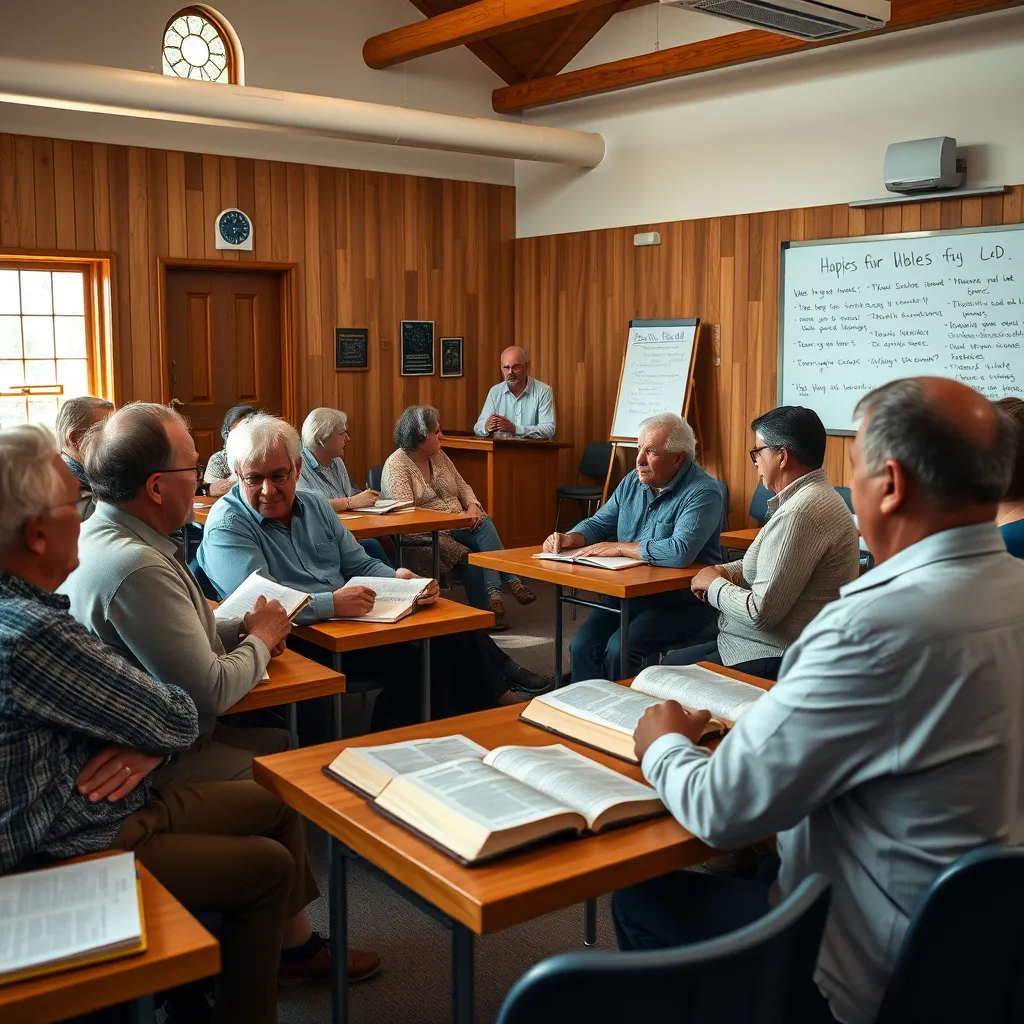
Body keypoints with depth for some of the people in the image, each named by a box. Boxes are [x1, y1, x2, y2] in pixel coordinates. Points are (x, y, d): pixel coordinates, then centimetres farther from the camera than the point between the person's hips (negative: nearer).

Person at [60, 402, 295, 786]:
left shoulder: (100, 537, 3)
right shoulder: (136, 568, -29)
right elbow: (212, 692, -24)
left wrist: (241, 627, 3)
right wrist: (262, 637, -6)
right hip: (159, 766, -10)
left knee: (286, 741, 15)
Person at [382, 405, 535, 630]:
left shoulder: (439, 457, 13)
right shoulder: (396, 466, -9)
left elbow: (462, 486, 17)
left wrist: (472, 506, -6)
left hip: (455, 526, 6)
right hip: (425, 535, -6)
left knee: (485, 525, -26)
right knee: (471, 557, -32)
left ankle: (494, 593, -35)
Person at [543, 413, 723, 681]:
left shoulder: (702, 493, -16)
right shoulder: (632, 483, 9)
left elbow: (680, 552, -31)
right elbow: (599, 524, 19)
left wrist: (618, 547, -20)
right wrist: (570, 538, -5)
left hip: (682, 602, -7)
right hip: (629, 594, 7)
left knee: (619, 648, -26)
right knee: (582, 645, -14)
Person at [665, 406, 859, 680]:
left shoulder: (800, 512, -25)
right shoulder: (814, 495, 10)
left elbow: (760, 612, -26)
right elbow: (769, 564, 23)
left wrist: (714, 585, -8)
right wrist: (724, 572, 3)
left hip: (778, 660, -10)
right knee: (674, 658, 16)